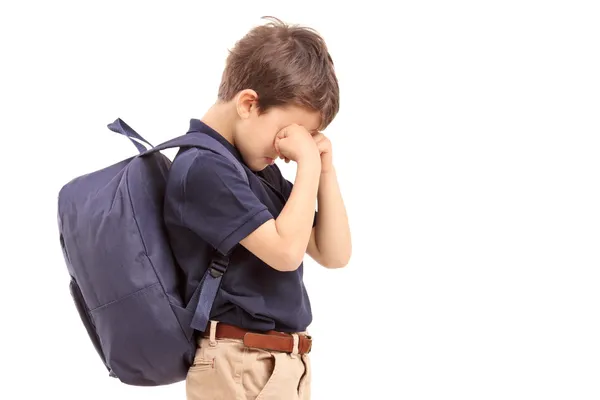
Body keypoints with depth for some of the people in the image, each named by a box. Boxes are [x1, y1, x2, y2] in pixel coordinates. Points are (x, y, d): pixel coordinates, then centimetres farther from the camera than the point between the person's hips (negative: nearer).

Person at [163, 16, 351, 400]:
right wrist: (308, 164, -14)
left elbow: (333, 254, 12)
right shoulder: (203, 168, -16)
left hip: (283, 363, 9)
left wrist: (325, 168, 1)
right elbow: (286, 250, -22)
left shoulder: (260, 167, 14)